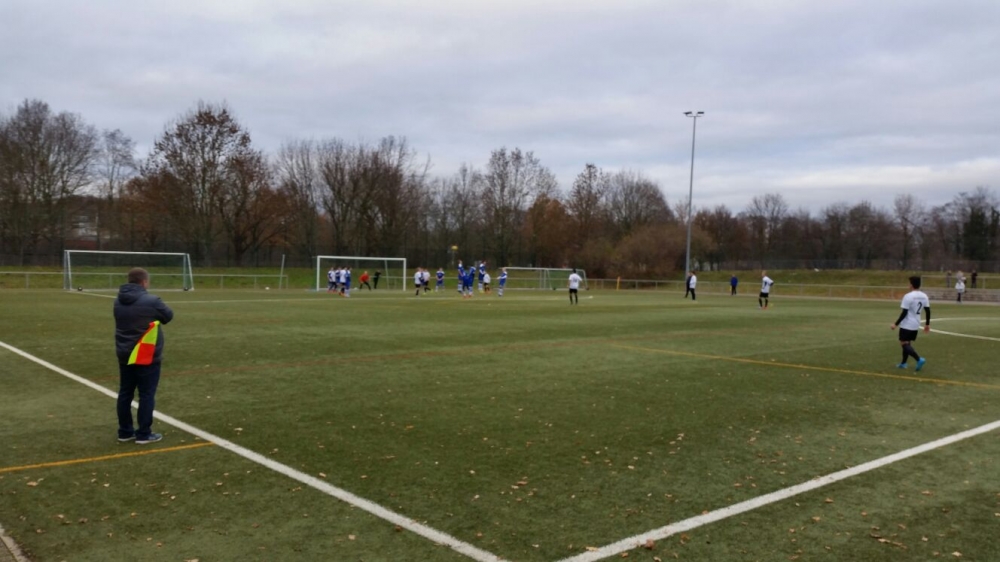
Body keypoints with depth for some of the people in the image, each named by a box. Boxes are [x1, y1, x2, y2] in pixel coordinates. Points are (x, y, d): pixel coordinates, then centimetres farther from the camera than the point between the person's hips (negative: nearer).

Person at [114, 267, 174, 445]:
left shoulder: (119, 302, 4)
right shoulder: (151, 301, -17)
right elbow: (168, 315, -1)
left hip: (125, 355, 7)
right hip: (146, 356, -7)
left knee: (125, 393, 13)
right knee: (146, 395, 1)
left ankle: (125, 431, 22)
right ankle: (143, 434, 5)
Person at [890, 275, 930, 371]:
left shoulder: (908, 296, -18)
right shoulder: (924, 296, 4)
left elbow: (904, 313, -20)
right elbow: (928, 311, 8)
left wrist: (896, 324, -14)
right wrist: (927, 324, 19)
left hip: (907, 325, -8)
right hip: (916, 325, 8)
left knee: (904, 344, -3)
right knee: (907, 343, 18)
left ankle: (919, 359, -19)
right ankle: (903, 363, 22)